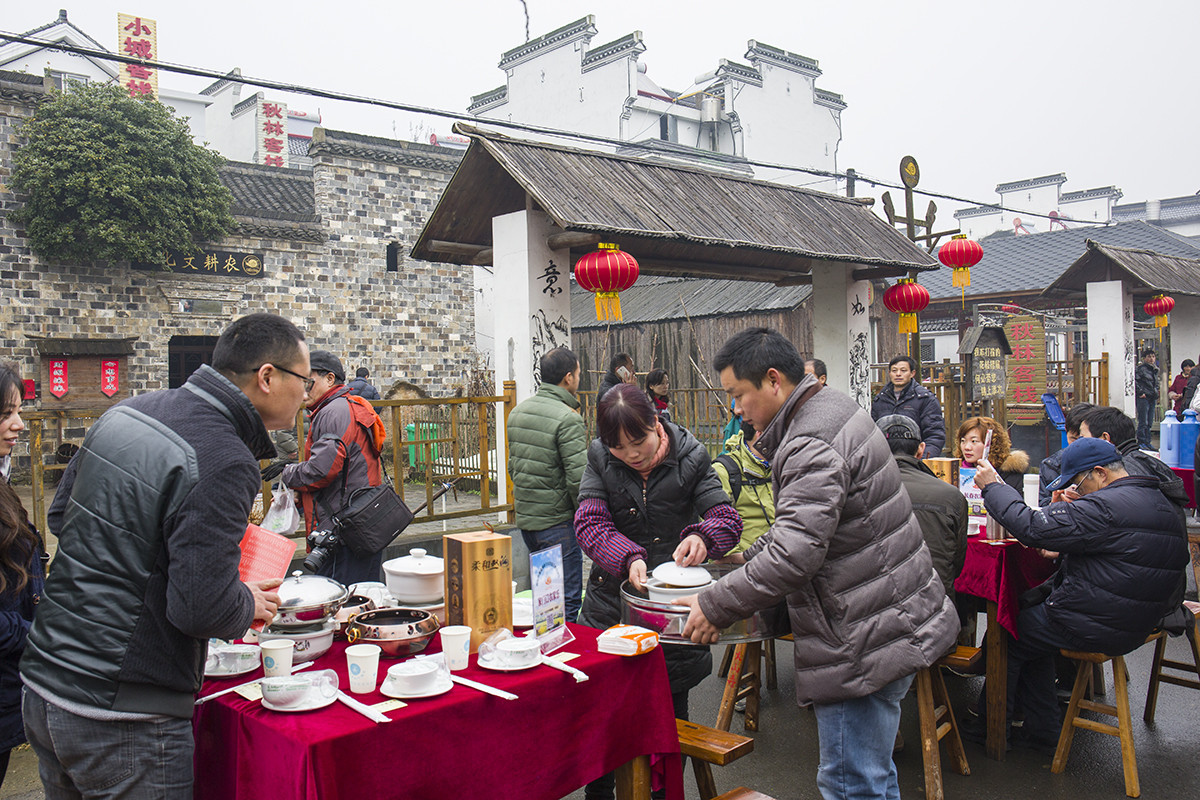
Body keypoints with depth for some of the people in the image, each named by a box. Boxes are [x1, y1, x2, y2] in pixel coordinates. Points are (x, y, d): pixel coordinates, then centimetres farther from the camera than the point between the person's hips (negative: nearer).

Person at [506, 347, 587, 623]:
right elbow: (578, 477, -20)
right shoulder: (567, 418, -17)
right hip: (556, 521, -8)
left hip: (524, 517, 8)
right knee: (566, 603, 0)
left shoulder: (518, 411, 8)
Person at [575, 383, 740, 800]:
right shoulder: (599, 459, -5)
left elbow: (727, 517, -10)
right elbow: (590, 523, -13)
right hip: (612, 600, 1)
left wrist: (702, 536, -33)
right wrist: (628, 557, -31)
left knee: (670, 708, 14)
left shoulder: (689, 458, -8)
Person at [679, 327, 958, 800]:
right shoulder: (835, 408, 12)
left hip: (868, 642, -11)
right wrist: (747, 557, 15)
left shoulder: (813, 446, -22)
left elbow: (794, 554, -29)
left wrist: (715, 607, -19)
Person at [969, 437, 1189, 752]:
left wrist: (993, 486, -15)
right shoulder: (1160, 504, 9)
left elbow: (1032, 528, -26)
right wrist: (1066, 508, 5)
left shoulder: (1107, 507, -24)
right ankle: (1042, 731, 30)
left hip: (1094, 627, -10)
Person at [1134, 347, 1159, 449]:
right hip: (1143, 398, -7)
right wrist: (1140, 392, -17)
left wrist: (1156, 393, 17)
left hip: (1152, 398, 7)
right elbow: (1134, 381, -17)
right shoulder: (1141, 368, -8)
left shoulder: (1155, 369, 16)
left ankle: (1147, 442, 14)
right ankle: (1141, 442, -2)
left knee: (1149, 423, 9)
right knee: (1143, 422, -7)